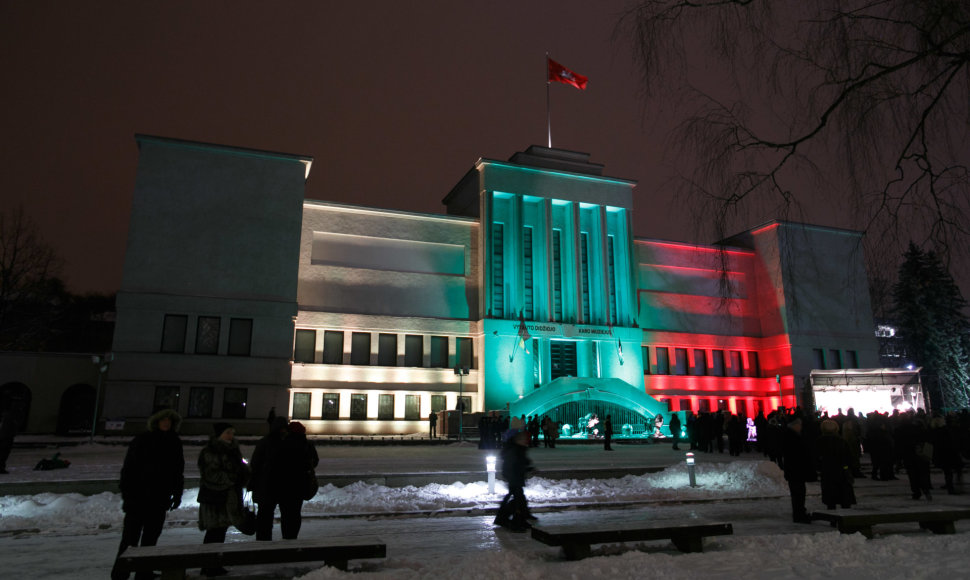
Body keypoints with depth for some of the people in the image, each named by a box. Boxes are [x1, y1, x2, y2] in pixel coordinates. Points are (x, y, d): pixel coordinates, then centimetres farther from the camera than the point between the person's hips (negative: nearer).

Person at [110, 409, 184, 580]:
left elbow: (179, 471, 15)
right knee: (130, 537, -3)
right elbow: (128, 468, -4)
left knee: (150, 538, 9)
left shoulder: (175, 443, 10)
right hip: (137, 498, -4)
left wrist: (177, 495, 11)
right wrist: (126, 493, -11)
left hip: (160, 501, 4)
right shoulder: (142, 440, -2)